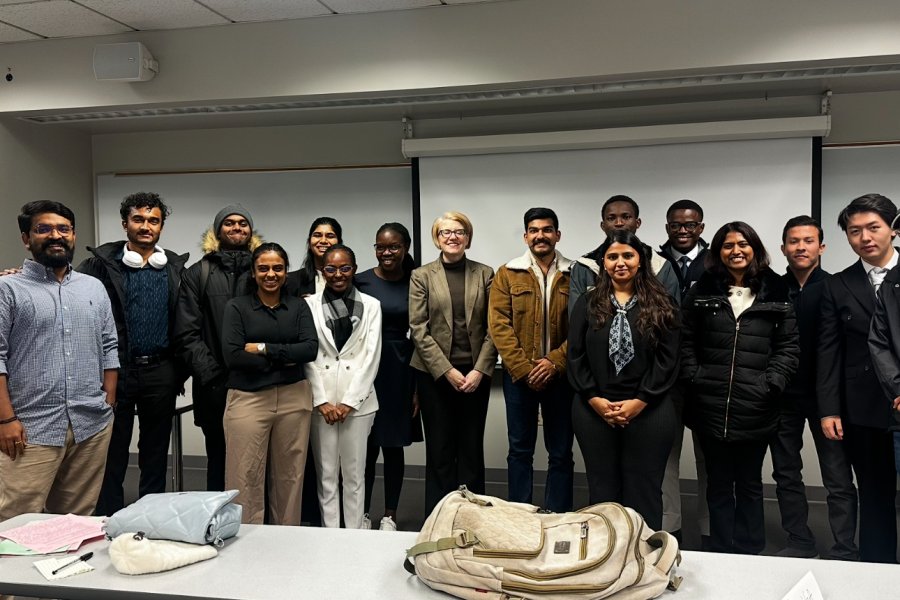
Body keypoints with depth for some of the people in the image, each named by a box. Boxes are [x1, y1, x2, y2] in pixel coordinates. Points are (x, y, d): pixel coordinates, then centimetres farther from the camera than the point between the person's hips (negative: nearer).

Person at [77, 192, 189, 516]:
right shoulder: (103, 262, 0)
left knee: (155, 454, 12)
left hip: (160, 373, 2)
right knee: (113, 454, 6)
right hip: (116, 370, -2)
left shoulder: (175, 267, 8)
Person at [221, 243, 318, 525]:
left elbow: (310, 349, -6)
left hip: (294, 398, 2)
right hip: (248, 398, -2)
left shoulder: (298, 306, 8)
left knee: (290, 476, 10)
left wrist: (263, 348, -11)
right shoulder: (237, 307, 2)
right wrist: (285, 359, -9)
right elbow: (232, 355, -11)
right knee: (246, 478, -1)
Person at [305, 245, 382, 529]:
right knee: (326, 474, 7)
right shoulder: (310, 305, 3)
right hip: (320, 400, 0)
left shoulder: (370, 305, 5)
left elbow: (371, 356, 0)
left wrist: (348, 401, -7)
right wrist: (322, 401, -7)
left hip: (357, 400, 0)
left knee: (354, 474, 6)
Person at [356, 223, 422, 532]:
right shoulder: (361, 281, 1)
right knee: (366, 444, 2)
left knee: (394, 444, 7)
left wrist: (419, 385, 0)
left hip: (401, 370, 0)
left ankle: (390, 515, 20)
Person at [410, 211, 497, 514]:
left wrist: (479, 370, -8)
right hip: (434, 374, -1)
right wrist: (447, 370, -10)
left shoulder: (484, 274, 7)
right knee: (439, 449, 4)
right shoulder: (421, 276, 3)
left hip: (475, 374, 1)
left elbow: (493, 327, 2)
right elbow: (418, 329, -3)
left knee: (472, 448, 7)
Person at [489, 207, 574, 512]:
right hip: (519, 375, 0)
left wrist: (555, 362, -15)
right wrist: (523, 368, -12)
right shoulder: (507, 274, 3)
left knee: (561, 452, 7)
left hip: (560, 374, 0)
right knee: (520, 449, 9)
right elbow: (499, 325, -4)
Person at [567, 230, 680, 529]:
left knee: (644, 492, 5)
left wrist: (639, 402, -11)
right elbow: (575, 356, 2)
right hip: (594, 410, 2)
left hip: (648, 411, -1)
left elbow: (668, 359, -3)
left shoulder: (661, 305, 4)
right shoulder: (587, 303, 8)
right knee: (602, 490, 10)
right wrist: (595, 399, -9)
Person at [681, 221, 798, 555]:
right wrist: (695, 379, -4)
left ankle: (750, 555, 22)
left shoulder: (775, 293, 4)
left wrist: (770, 384, -8)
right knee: (718, 484, 10)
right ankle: (720, 553, 20)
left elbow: (788, 347, 3)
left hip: (755, 408, -1)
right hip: (710, 407, 1)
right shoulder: (702, 292, 6)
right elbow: (686, 342, 7)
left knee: (749, 484, 11)